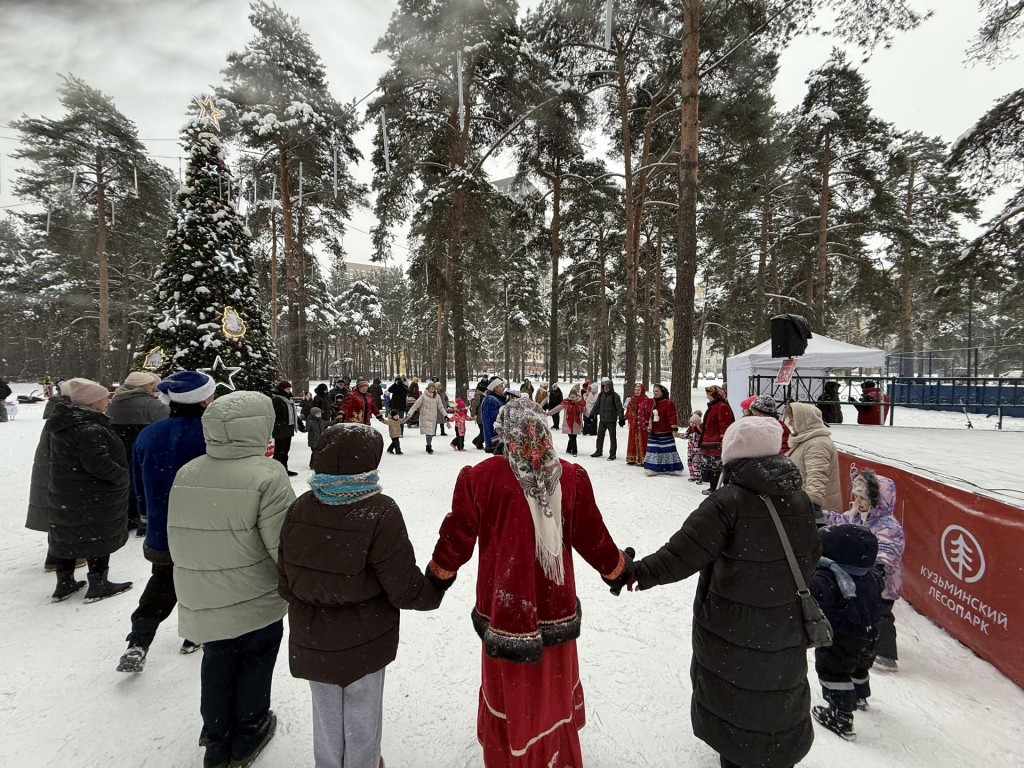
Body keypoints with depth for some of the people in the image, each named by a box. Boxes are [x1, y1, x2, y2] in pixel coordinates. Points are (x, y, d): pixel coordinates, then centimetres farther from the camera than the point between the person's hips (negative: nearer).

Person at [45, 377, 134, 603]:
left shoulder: (66, 422, 7)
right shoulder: (89, 429, -26)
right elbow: (98, 463, -29)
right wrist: (121, 475, -15)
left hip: (64, 495, 10)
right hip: (93, 498, -10)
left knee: (67, 536, 18)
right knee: (98, 538, 4)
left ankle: (64, 584, 31)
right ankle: (98, 585, 15)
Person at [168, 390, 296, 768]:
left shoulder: (186, 474, -5)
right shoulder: (266, 475, -24)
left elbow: (177, 539, 6)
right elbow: (285, 547, -24)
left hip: (202, 603, 5)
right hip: (256, 602, -5)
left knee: (217, 664, 24)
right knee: (255, 664, 18)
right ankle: (248, 736, 38)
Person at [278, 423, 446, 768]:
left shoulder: (300, 508, -13)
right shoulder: (380, 513, -27)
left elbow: (285, 582, -2)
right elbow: (405, 590, -21)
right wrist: (436, 589, -1)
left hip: (311, 640, 4)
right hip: (363, 641, -4)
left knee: (326, 715, 26)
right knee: (361, 717, 20)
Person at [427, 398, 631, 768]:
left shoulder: (481, 477, -20)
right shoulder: (570, 477, -14)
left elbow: (458, 535, -9)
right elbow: (592, 536, -4)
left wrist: (439, 573, 12)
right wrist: (616, 568, 17)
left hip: (504, 606, -2)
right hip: (555, 607, 3)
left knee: (510, 686, 21)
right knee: (553, 683, 26)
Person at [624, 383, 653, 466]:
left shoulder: (647, 400, -9)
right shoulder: (632, 400, 13)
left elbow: (649, 413, -13)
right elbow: (629, 412, 19)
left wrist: (648, 423, -17)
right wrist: (629, 422, 16)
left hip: (642, 425, -7)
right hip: (633, 425, 7)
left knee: (641, 442, -3)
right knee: (633, 442, 11)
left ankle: (642, 460, 3)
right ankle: (632, 459, 19)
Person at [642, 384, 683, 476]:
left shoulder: (668, 403, -12)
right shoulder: (653, 403, 12)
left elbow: (672, 416, -16)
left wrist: (674, 429, -19)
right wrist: (648, 425, 20)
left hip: (666, 433, -7)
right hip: (654, 433, 7)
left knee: (668, 450, 0)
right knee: (653, 451, 8)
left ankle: (672, 469, 11)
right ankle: (652, 468, 15)